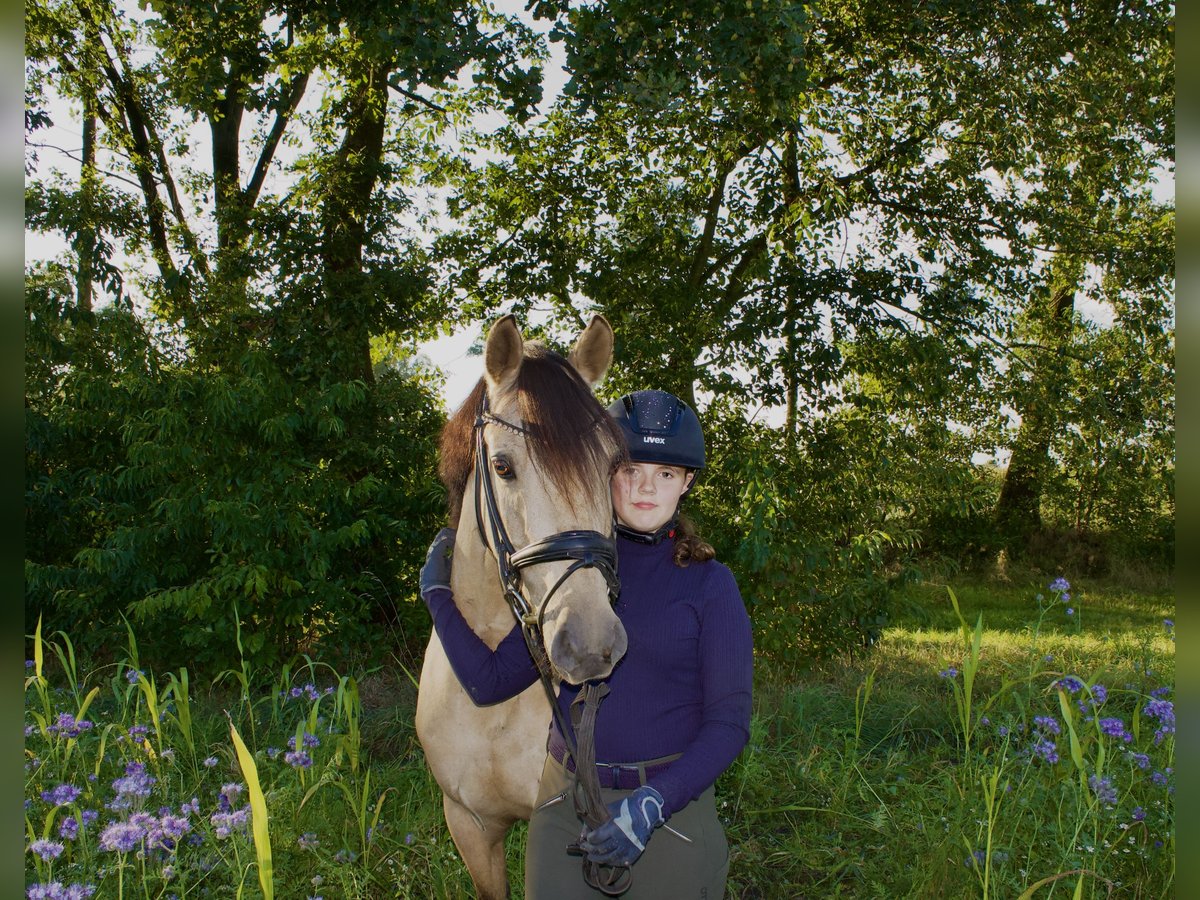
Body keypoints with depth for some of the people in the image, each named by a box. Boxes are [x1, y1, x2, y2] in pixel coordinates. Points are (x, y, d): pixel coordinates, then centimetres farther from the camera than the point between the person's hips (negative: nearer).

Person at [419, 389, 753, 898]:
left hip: (671, 806, -3)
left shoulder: (708, 584, -7)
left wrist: (653, 802, -22)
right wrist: (437, 593, 2)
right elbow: (490, 682, 5)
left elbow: (728, 723, -10)